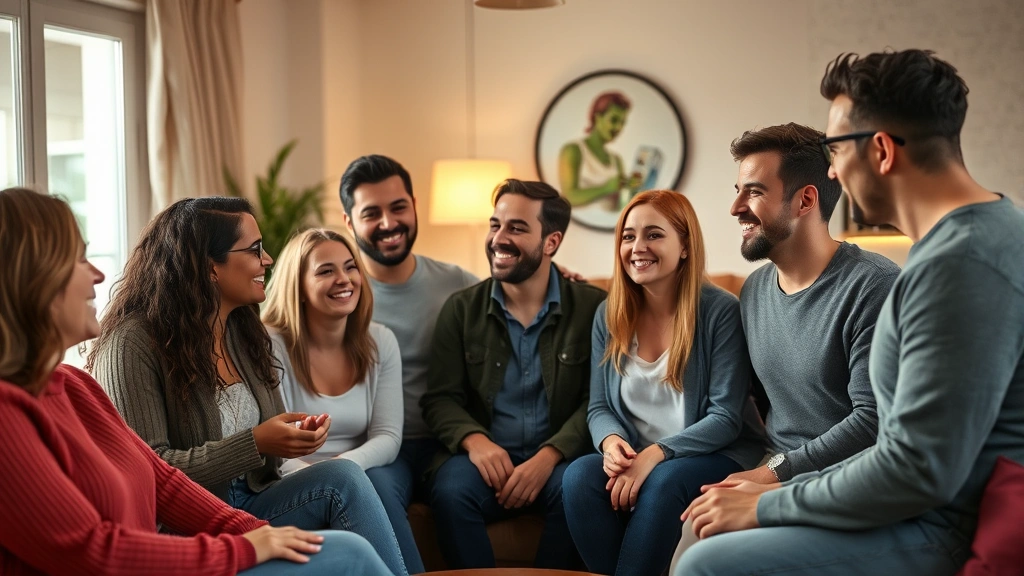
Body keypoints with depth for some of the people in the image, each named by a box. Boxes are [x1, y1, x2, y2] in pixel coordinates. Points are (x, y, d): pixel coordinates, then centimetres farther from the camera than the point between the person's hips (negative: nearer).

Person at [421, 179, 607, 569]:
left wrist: (548, 457, -19)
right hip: (484, 454, 1)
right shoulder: (461, 309, 7)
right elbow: (440, 398, 4)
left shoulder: (593, 307, 0)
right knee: (450, 492, -30)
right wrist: (474, 440, -17)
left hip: (557, 456, -1)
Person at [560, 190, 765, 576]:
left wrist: (656, 454, -26)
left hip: (716, 456, -4)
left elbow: (726, 417, -14)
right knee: (580, 475, -26)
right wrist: (611, 442, -17)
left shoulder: (721, 311, -11)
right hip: (634, 458, 4)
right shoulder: (609, 315, 5)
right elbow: (599, 407, 6)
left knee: (662, 482, -35)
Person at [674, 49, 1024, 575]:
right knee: (717, 521, 14)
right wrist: (785, 491, 9)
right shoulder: (970, 235, 11)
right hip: (938, 505, 10)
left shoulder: (960, 263, -22)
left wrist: (768, 506, -13)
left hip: (950, 532, -10)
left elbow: (920, 470, -26)